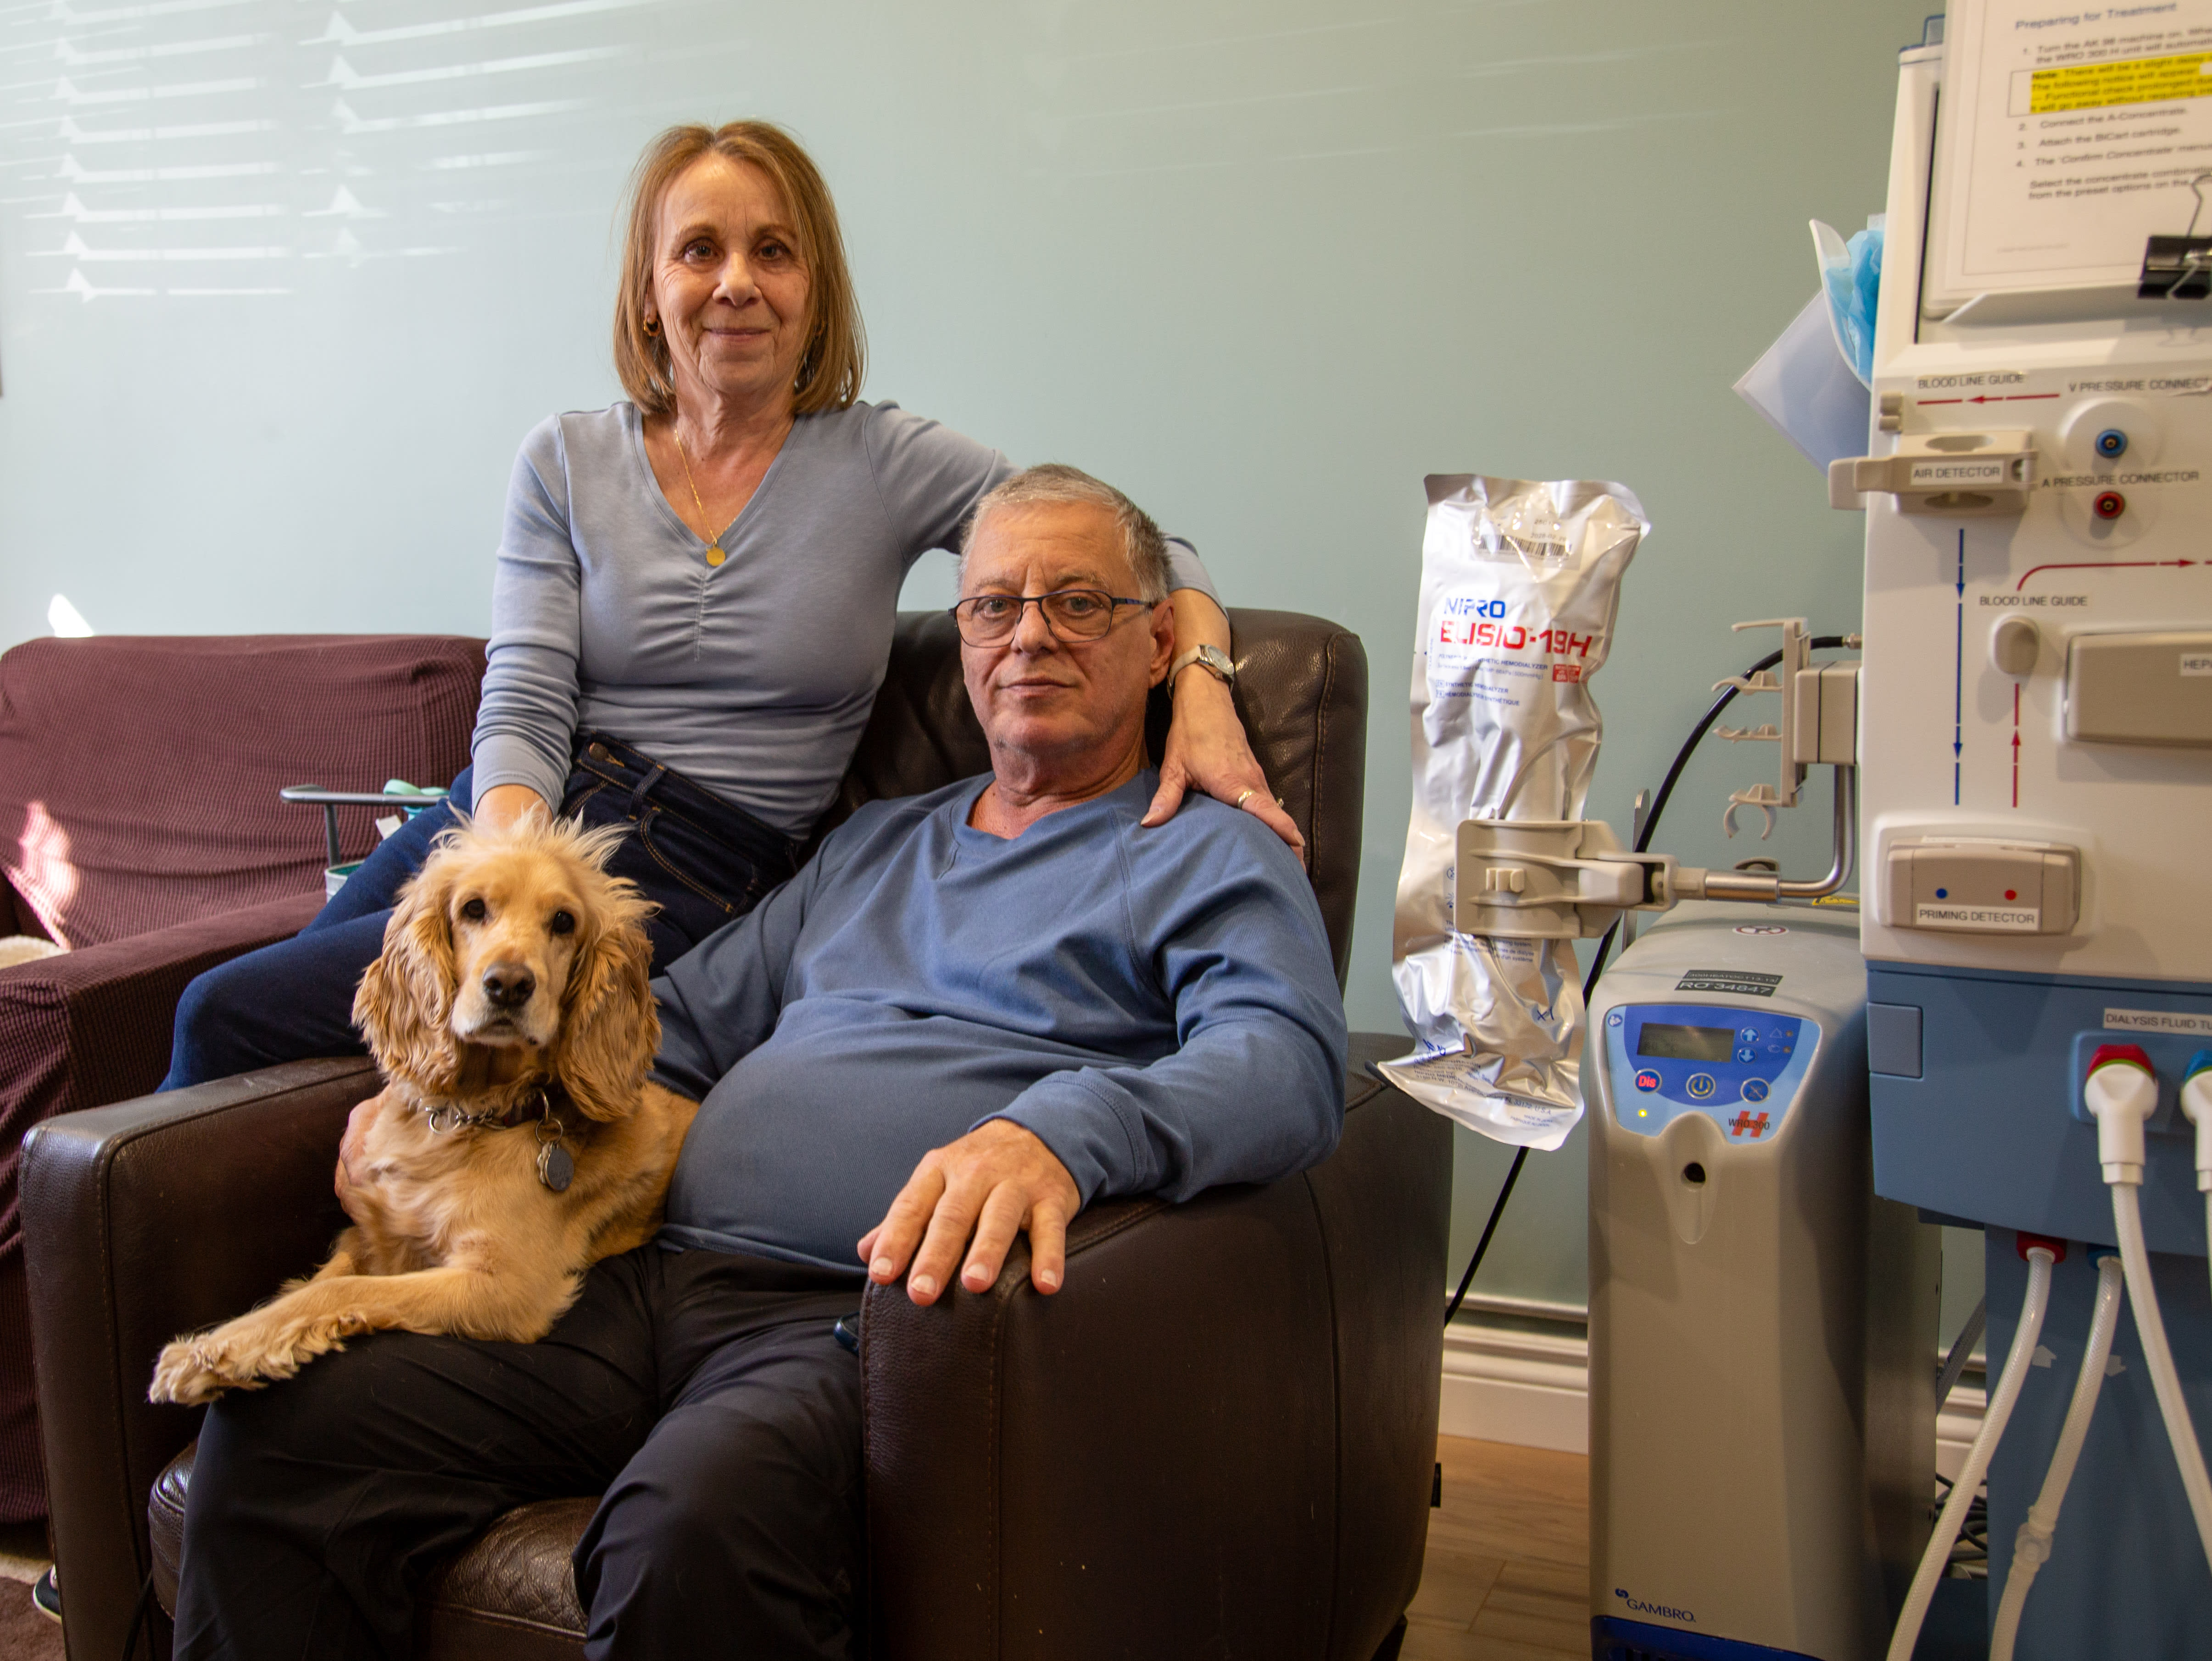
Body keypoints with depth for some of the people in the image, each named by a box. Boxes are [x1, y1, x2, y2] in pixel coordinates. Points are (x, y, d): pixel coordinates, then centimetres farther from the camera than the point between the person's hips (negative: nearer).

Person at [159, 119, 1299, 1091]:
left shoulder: (886, 465, -2)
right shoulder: (565, 462, 6)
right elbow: (523, 708, -3)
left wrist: (1202, 682, -22)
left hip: (688, 882, -4)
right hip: (511, 819, 4)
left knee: (231, 1019, -12)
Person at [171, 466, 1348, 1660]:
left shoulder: (1212, 859, 8)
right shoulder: (873, 844, 29)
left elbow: (1283, 1059, -12)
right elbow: (684, 1017, 32)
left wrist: (1056, 1134, -33)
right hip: (648, 1279, 6)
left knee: (694, 1527, -38)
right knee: (276, 1430, -14)